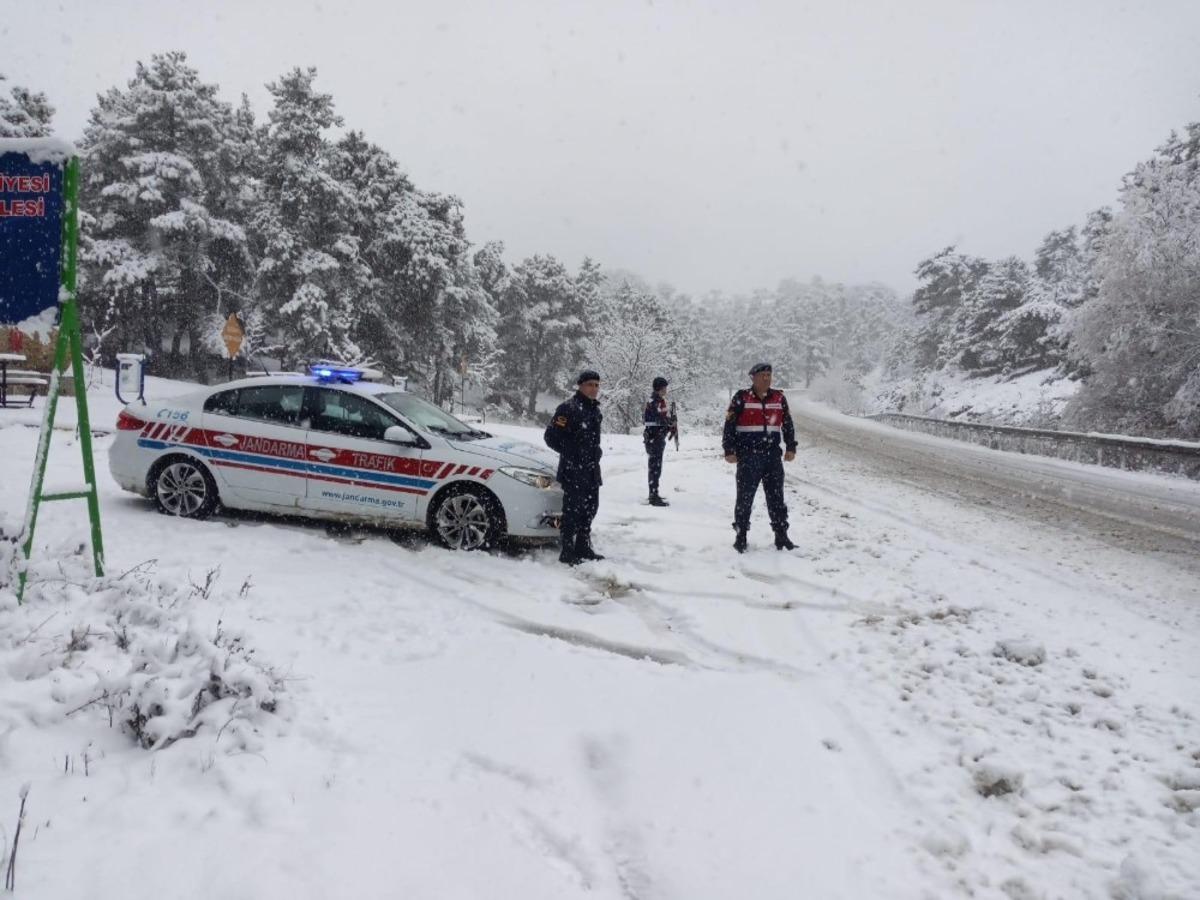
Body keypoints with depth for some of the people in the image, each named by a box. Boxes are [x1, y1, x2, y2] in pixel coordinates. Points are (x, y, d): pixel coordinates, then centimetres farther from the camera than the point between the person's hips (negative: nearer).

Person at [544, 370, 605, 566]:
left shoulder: (595, 410, 13)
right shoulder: (568, 408, -13)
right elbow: (551, 436, -13)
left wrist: (596, 451, 14)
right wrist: (572, 454, -9)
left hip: (592, 468, 9)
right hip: (573, 469, -9)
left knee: (590, 507, 15)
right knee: (573, 510, -7)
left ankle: (583, 548, 27)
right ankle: (567, 552, 0)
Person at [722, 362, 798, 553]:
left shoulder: (779, 398, 9)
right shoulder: (741, 398, -3)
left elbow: (788, 424, 16)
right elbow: (729, 425, -3)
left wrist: (791, 447, 10)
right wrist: (729, 450, -9)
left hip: (773, 455, 3)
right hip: (748, 456, -3)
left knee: (776, 497, 8)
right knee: (745, 498, 4)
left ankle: (781, 535, 16)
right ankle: (741, 536, 14)